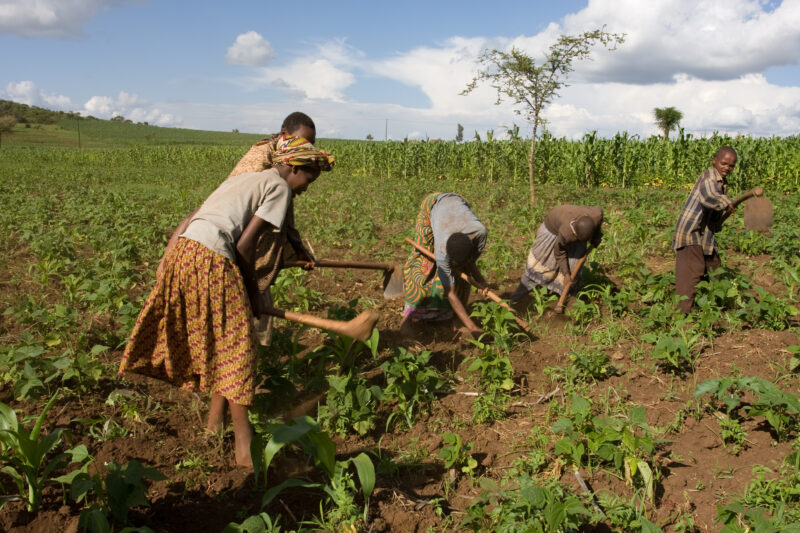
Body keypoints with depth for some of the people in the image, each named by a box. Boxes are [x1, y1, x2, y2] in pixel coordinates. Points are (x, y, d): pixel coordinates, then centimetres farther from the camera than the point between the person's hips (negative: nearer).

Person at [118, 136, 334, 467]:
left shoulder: (245, 179, 27)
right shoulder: (279, 187, 2)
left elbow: (187, 222, 20)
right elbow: (245, 245, -6)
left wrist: (167, 260, 18)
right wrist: (253, 293, 5)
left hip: (181, 250, 9)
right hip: (211, 259, -8)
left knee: (217, 340, 20)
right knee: (236, 345, 0)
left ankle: (215, 422, 29)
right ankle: (245, 448, 7)